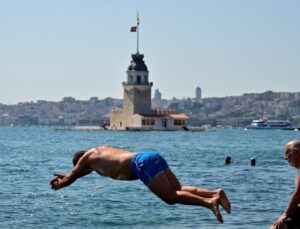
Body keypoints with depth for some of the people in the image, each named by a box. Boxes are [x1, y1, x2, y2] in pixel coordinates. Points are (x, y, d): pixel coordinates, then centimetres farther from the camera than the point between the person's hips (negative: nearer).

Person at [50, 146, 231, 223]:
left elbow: (70, 179, 23)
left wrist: (59, 184, 43)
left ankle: (209, 202, -34)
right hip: (154, 157, 8)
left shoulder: (86, 157, 15)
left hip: (143, 163, -8)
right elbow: (90, 169, 58)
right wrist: (67, 176, 64)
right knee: (178, 190, 6)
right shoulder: (100, 151, 37)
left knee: (171, 197, -15)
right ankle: (215, 193, -13)